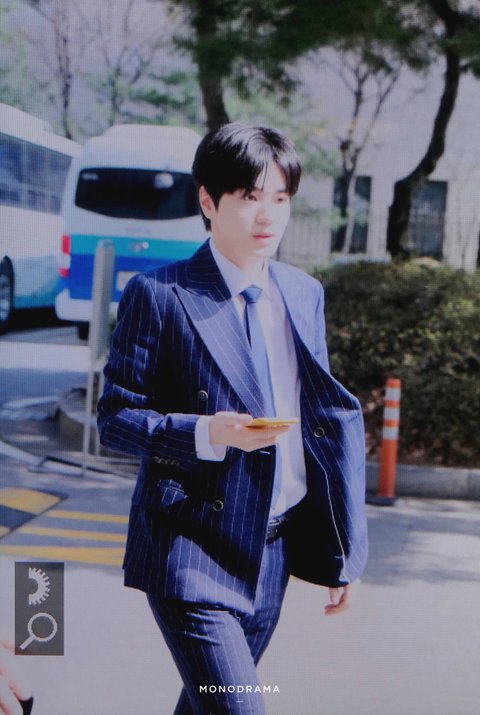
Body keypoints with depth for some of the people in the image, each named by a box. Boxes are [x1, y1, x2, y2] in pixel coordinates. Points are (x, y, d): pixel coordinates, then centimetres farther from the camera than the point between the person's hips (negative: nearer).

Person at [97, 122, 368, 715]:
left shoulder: (304, 294, 8)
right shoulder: (158, 295, -10)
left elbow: (327, 417, 12)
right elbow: (114, 418, -8)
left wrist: (343, 549, 10)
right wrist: (206, 433, -26)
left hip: (275, 551, 6)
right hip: (192, 552, -6)